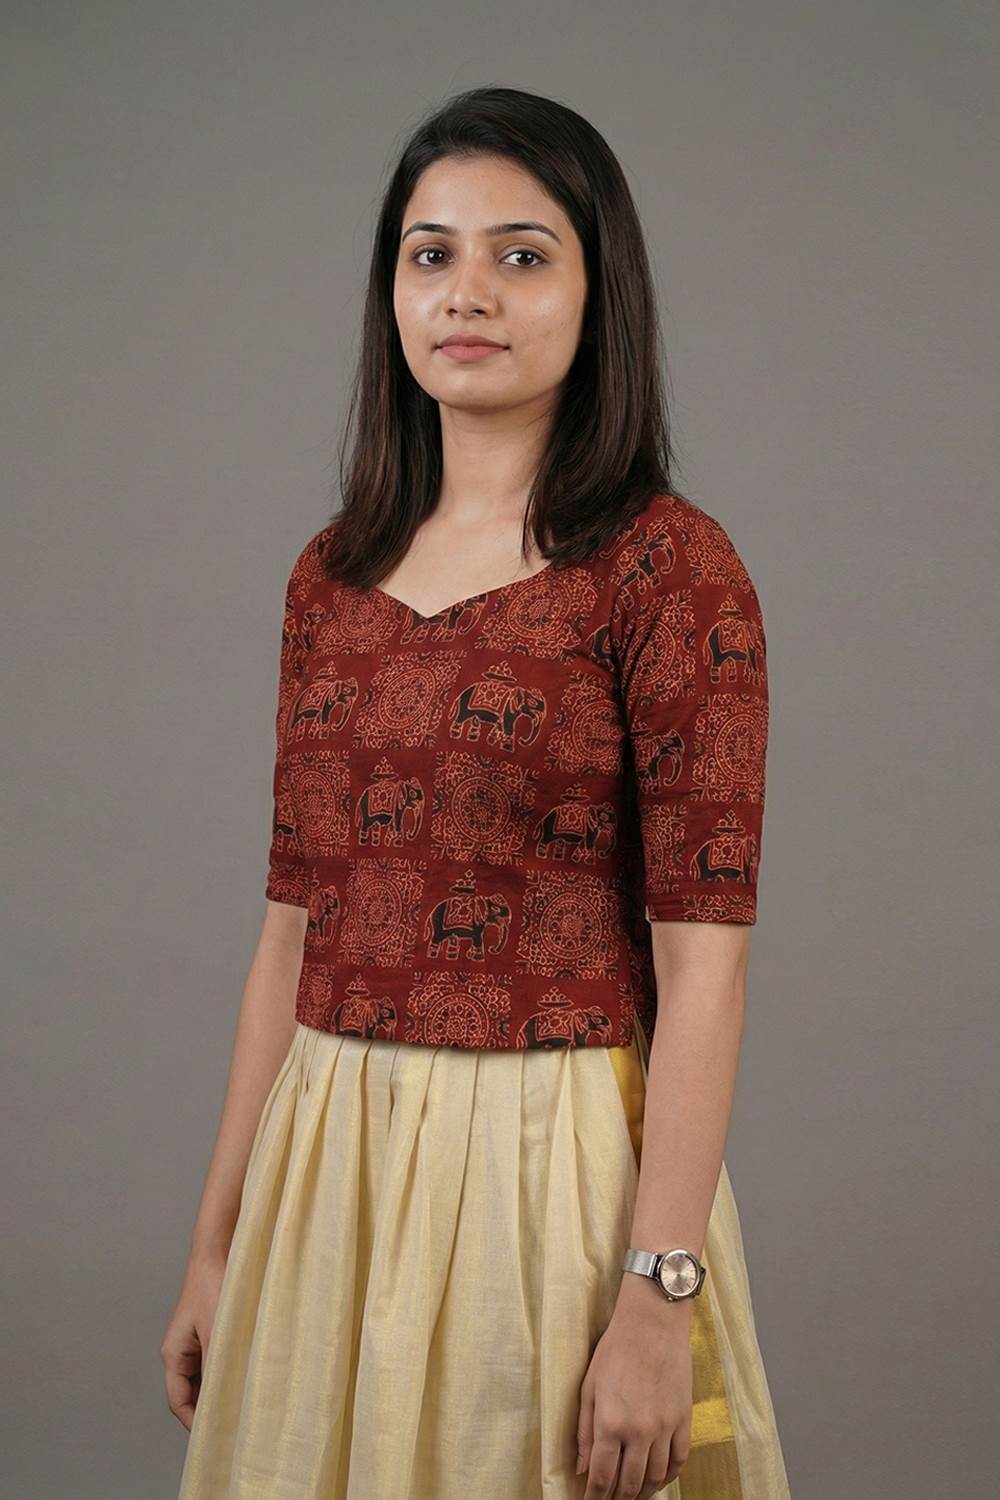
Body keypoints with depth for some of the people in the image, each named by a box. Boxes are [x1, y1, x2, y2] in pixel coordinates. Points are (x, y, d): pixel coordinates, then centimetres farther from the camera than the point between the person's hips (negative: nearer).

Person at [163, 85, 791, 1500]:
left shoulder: (670, 568, -10)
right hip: (328, 1169, 5)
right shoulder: (335, 573, 7)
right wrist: (218, 1240, 9)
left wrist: (660, 1297, -18)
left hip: (555, 1163, -5)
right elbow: (296, 923, 9)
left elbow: (703, 957, -13)